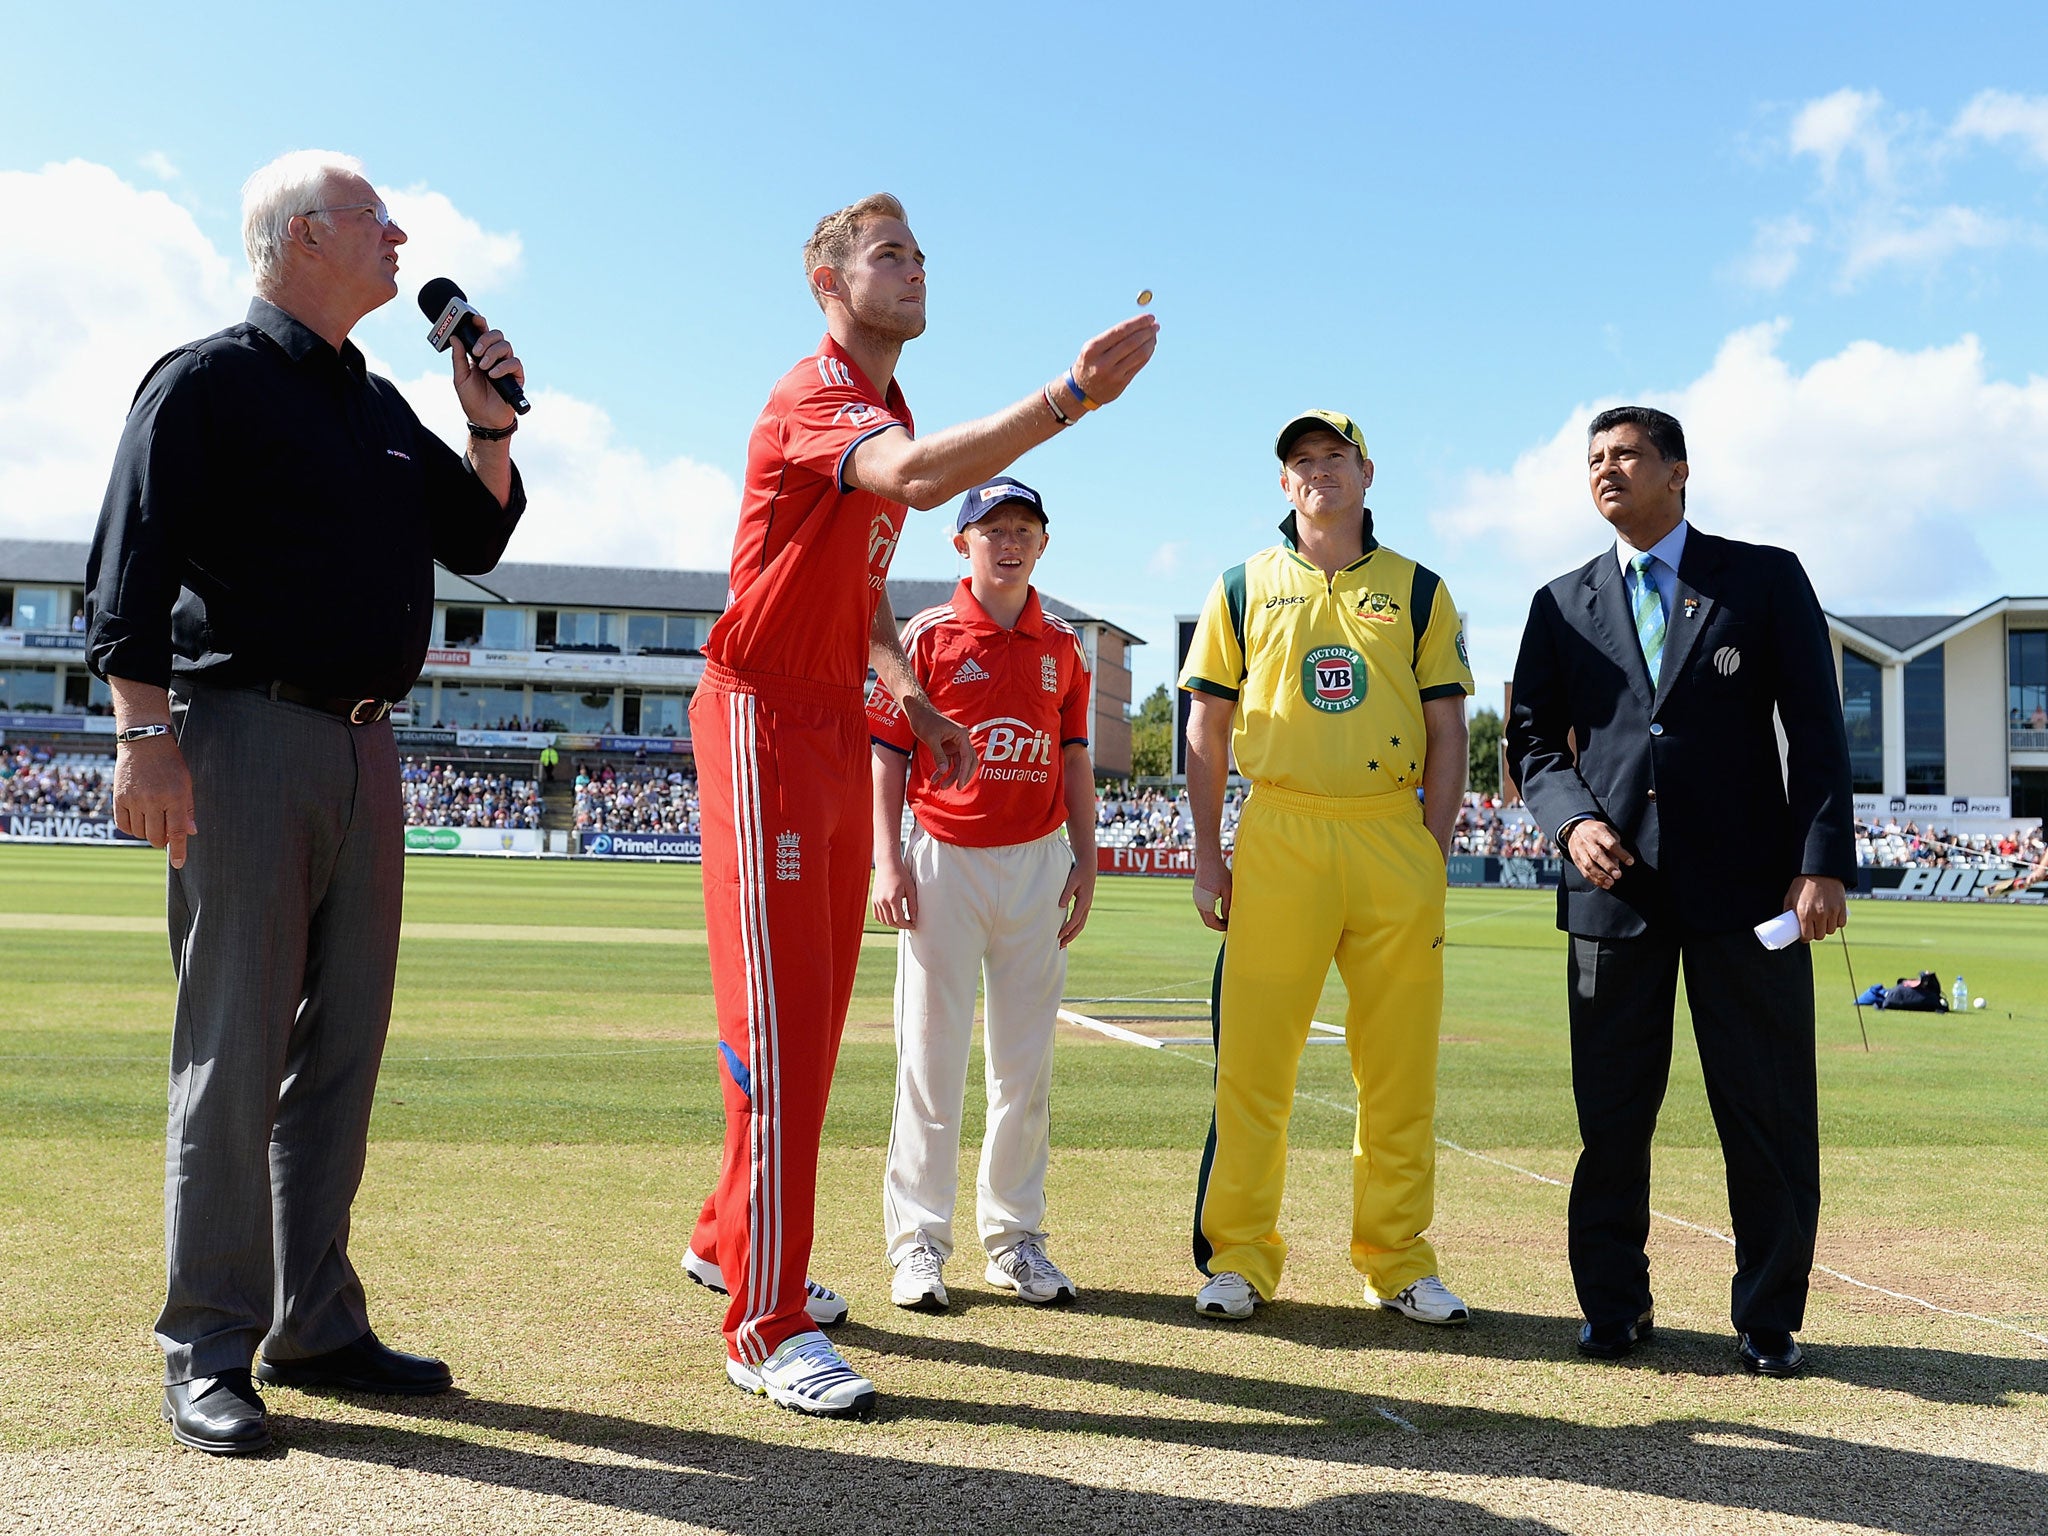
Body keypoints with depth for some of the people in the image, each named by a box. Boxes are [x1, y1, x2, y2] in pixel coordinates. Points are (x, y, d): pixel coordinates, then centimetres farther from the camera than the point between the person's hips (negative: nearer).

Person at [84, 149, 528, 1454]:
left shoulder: (382, 405, 20)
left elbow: (474, 540, 24)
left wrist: (492, 424, 9)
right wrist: (147, 736, -18)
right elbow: (132, 568, -9)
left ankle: (314, 1325, 18)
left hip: (366, 750, 7)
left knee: (343, 1049, 9)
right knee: (235, 1051, -5)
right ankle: (207, 1352, 3)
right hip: (249, 736, -7)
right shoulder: (208, 381, -2)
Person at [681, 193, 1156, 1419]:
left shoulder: (886, 412, 19)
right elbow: (917, 477, -35)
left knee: (821, 1011, 14)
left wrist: (913, 703, 12)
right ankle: (770, 1329, -5)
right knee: (780, 1017, -10)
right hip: (766, 721, -9)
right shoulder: (815, 397, -12)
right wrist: (1072, 394, -38)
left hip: (842, 732, 10)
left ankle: (734, 1240, 30)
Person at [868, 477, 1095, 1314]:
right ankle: (918, 1243, 8)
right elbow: (888, 753, -1)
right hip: (943, 861, -3)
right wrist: (888, 860, -9)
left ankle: (1015, 1238, 18)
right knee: (931, 1056, -1)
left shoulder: (1062, 646, 10)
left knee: (1027, 1061, 8)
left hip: (1037, 864, 4)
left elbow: (1074, 757, 14)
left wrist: (1085, 861, 8)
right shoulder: (928, 636, -1)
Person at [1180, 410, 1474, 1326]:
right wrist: (1207, 853, 2)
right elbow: (1207, 727, 9)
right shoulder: (1244, 588, 11)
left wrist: (1433, 853, 1)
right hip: (1277, 840, -1)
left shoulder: (1418, 590, 13)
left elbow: (1446, 729, 10)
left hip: (1394, 839, 1)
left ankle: (1398, 1259, 14)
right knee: (1252, 1060, -3)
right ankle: (1238, 1257, 8)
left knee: (1400, 1068, 3)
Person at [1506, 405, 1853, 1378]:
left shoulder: (1766, 579, 7)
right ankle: (1615, 1306, 19)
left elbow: (1816, 728, 2)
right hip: (1614, 886, 2)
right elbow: (1531, 737, 14)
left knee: (1770, 1113, 2)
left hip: (1745, 883, -2)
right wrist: (1571, 819, -6)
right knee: (1611, 1113, 5)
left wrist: (1822, 862, -8)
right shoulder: (1564, 604, 14)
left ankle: (1768, 1320, 15)